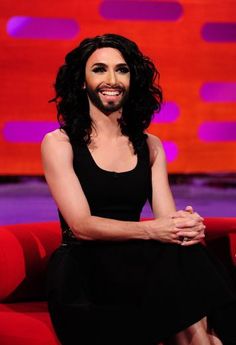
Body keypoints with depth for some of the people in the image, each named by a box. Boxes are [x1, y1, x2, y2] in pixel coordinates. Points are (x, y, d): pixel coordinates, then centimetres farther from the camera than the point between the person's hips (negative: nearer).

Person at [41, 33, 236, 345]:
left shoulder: (150, 146, 15)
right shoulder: (59, 143, 1)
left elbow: (167, 218, 5)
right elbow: (81, 225, -10)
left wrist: (188, 226, -21)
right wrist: (151, 230, -26)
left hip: (137, 267, 4)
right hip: (81, 277, -4)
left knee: (189, 260, -31)